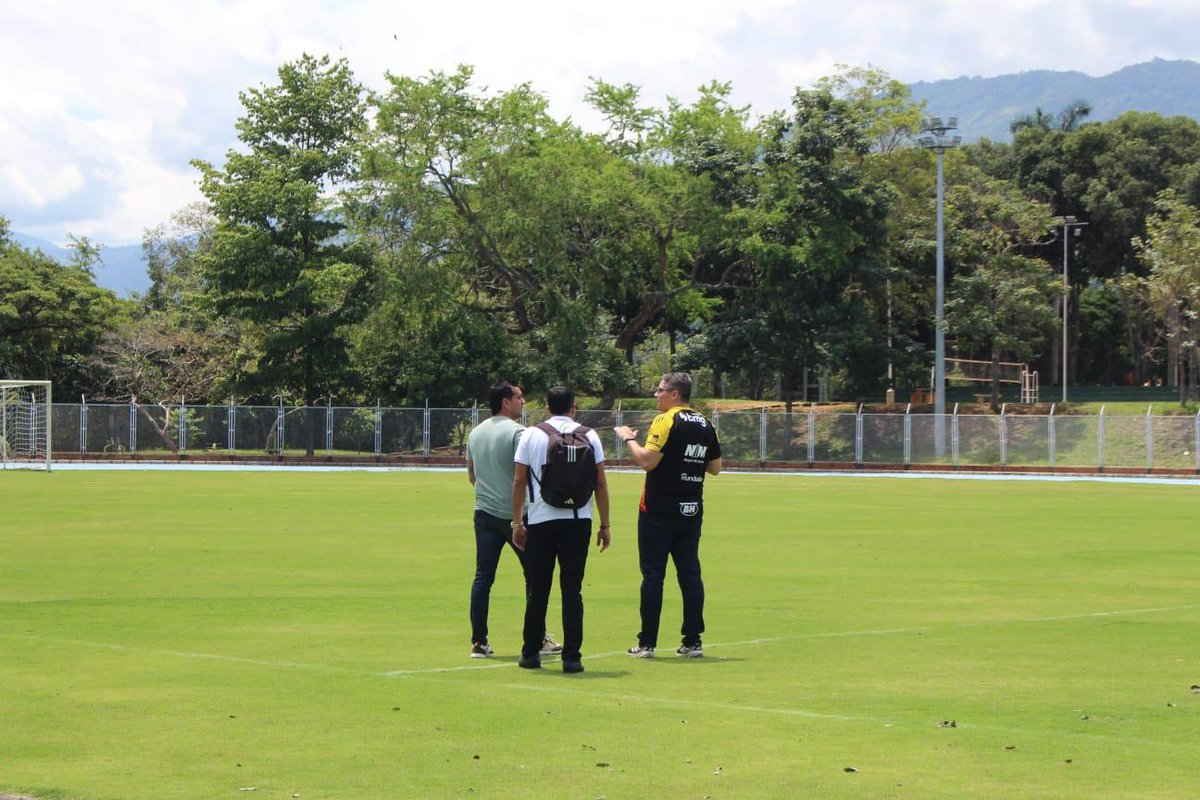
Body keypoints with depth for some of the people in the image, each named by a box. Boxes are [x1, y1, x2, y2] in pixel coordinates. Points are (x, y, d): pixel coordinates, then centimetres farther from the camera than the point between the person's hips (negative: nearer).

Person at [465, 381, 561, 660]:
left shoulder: (475, 433, 10)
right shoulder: (517, 432, -12)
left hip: (484, 513, 6)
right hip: (515, 515, -6)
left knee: (482, 578, 3)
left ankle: (479, 642, -1)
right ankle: (538, 639, 12)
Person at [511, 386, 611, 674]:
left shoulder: (531, 435, 4)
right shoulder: (589, 436, 4)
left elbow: (519, 481, 3)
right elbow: (600, 483, 3)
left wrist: (517, 522, 9)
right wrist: (605, 525, 8)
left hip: (540, 520, 0)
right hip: (578, 520, 0)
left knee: (537, 589, 9)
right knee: (572, 589, 2)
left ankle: (530, 654, 14)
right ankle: (571, 657, -2)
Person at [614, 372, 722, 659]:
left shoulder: (666, 421, -11)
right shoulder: (705, 425, 10)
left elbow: (647, 460, -19)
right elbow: (715, 467, 15)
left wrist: (629, 439, -5)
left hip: (659, 512, -6)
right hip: (692, 511, 6)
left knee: (653, 575, -2)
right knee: (690, 574, 8)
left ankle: (647, 643, -1)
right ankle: (693, 642, 7)